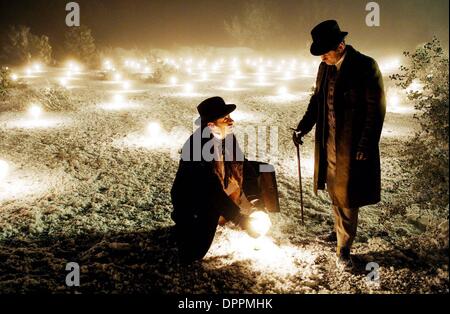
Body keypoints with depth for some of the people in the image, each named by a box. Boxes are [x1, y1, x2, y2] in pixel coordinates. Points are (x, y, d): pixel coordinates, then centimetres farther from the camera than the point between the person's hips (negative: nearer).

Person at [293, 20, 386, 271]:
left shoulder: (366, 66, -14)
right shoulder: (325, 68, 6)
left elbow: (377, 108, -14)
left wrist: (366, 145, -16)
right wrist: (303, 128, 4)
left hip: (353, 146, -6)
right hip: (329, 143, 6)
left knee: (347, 197, 1)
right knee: (335, 192, 19)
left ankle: (344, 249, 12)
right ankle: (341, 231, 38)